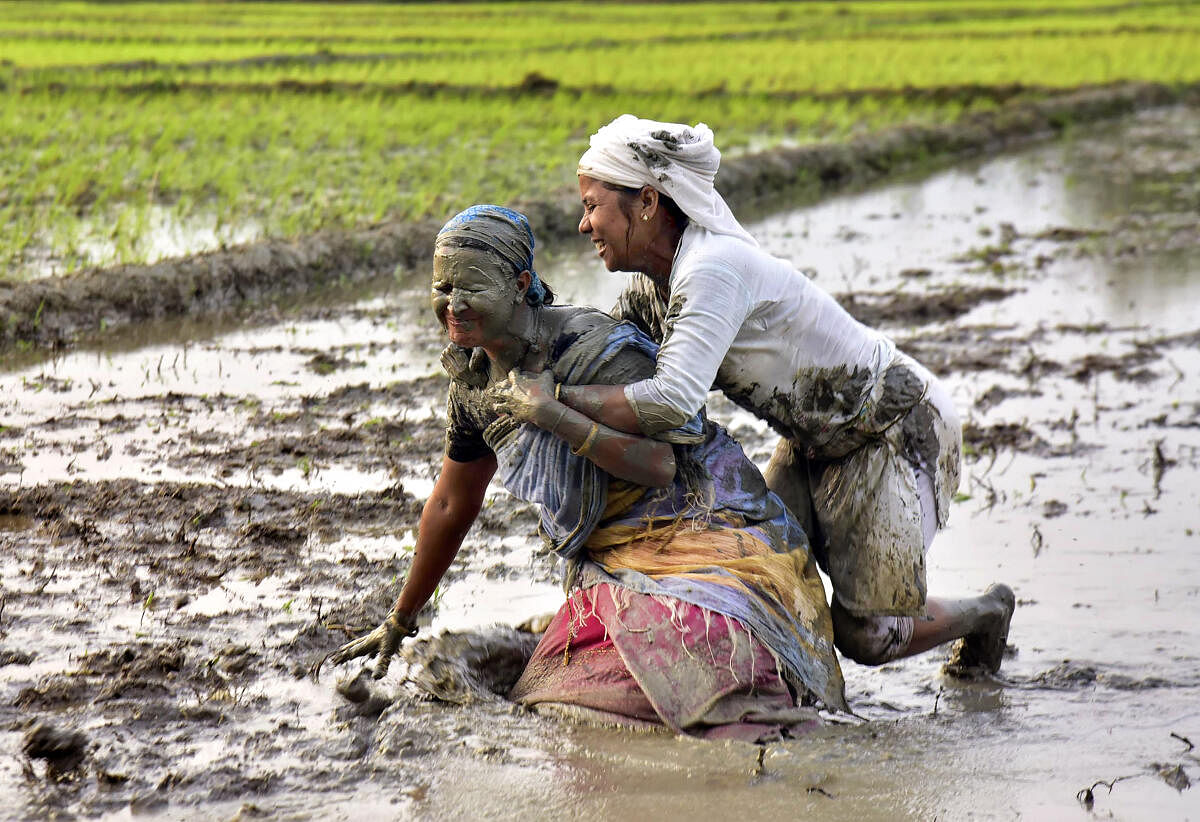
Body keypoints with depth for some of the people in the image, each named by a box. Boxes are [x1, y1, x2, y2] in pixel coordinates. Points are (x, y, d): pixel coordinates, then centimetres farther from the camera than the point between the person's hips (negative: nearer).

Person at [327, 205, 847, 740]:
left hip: (698, 530, -6)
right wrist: (399, 623, 26)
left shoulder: (590, 346, -18)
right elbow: (451, 506, 19)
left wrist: (549, 411, -29)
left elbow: (658, 466, -26)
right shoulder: (475, 380, 5)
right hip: (611, 564, 7)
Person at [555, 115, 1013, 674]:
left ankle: (986, 613, 23)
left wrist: (556, 398, -39)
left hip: (900, 430, -8)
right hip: (818, 440, 8)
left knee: (864, 636, -4)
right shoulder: (653, 283, -3)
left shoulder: (714, 269, -32)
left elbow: (672, 400, -43)